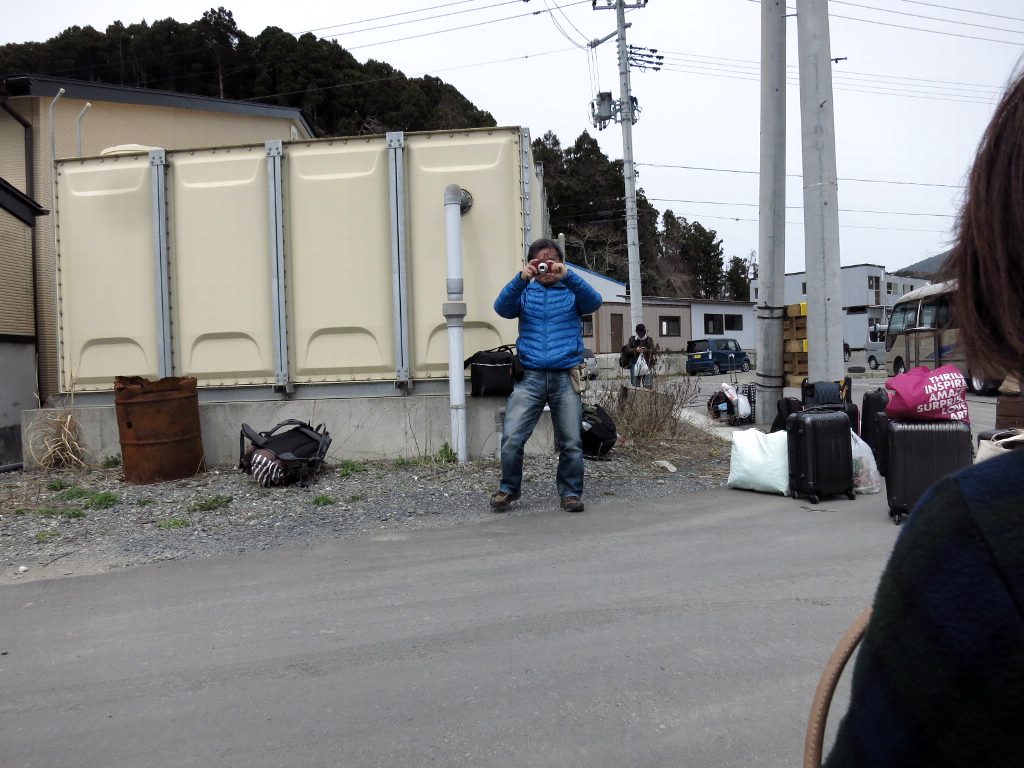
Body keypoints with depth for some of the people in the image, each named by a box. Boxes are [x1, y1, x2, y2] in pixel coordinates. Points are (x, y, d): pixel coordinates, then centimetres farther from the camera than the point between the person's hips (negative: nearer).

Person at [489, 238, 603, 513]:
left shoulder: (572, 291, 12)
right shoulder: (524, 292, 13)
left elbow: (594, 301, -9)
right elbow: (502, 307, -6)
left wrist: (567, 276, -23)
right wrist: (521, 278, -22)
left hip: (566, 377, 0)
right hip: (530, 376, 0)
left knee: (571, 442, 1)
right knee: (511, 438, -9)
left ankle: (571, 492, 17)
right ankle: (509, 488, 11)